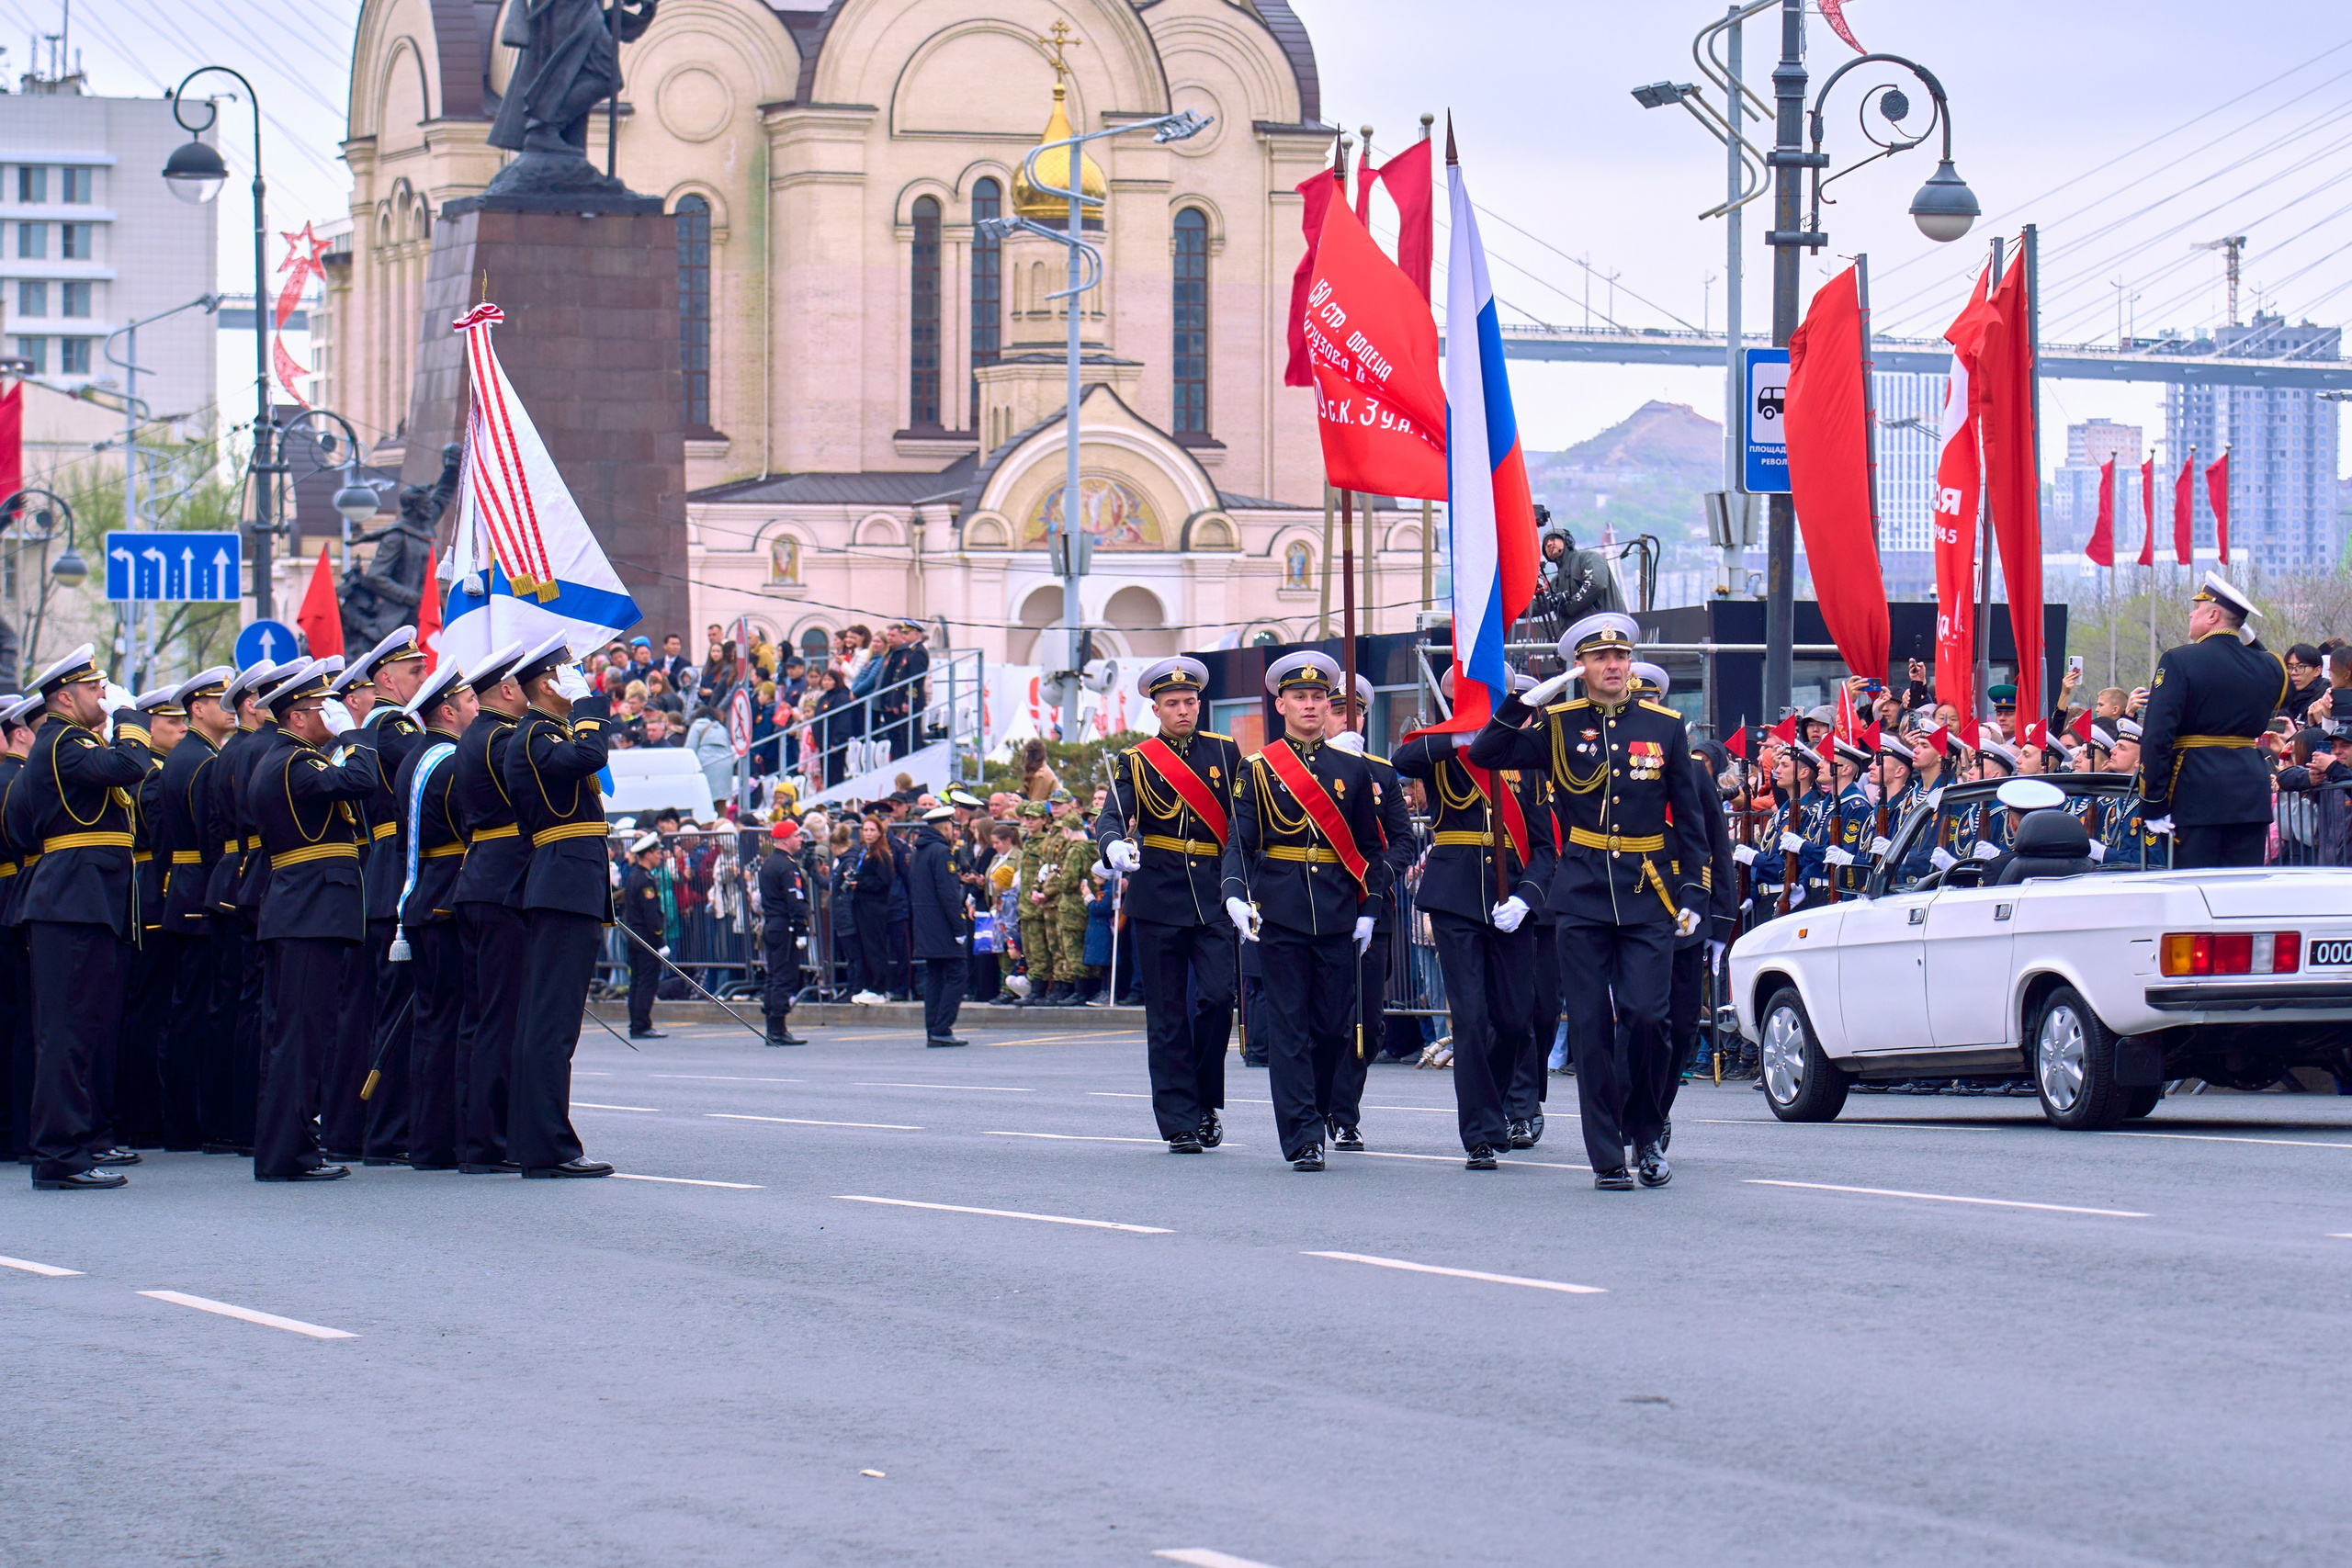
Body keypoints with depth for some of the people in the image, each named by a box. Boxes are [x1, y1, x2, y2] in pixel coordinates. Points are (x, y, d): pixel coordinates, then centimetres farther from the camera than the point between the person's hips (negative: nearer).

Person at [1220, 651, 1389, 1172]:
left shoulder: (1353, 769, 10)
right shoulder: (1258, 769, 4)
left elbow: (1370, 848, 13)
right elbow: (1240, 840, 0)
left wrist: (1367, 911, 5)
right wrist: (1236, 895, -16)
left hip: (1337, 914, 2)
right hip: (1280, 913, -2)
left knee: (1335, 1027, 2)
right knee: (1289, 1026, -4)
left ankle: (1305, 1111, 26)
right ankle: (1302, 1138, -4)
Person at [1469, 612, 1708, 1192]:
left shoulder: (1665, 727, 6)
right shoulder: (1558, 726, 5)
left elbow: (1689, 818, 10)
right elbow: (1485, 754, -2)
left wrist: (1693, 893, 3)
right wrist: (1528, 701, -11)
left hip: (1649, 894, 0)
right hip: (1583, 895, 0)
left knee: (1646, 1014, -11)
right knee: (1590, 1027, -1)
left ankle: (1646, 1135, 10)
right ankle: (1607, 1158, 4)